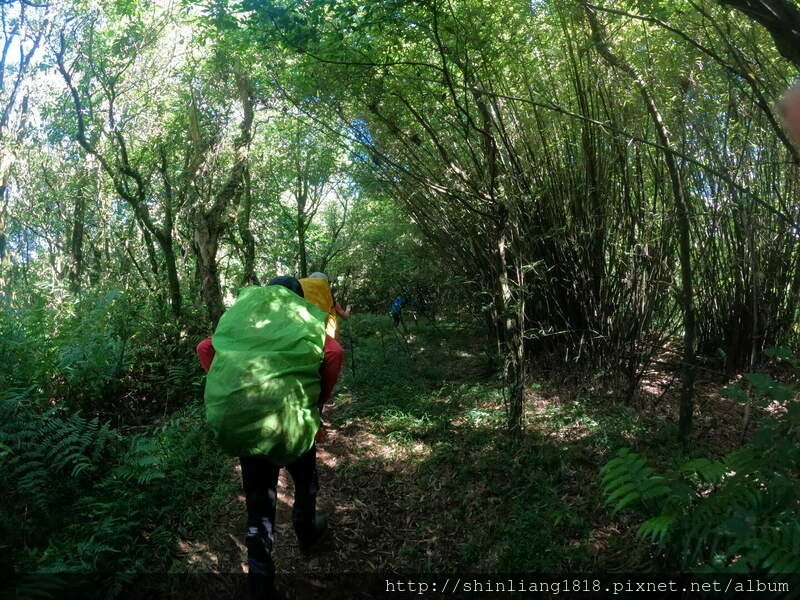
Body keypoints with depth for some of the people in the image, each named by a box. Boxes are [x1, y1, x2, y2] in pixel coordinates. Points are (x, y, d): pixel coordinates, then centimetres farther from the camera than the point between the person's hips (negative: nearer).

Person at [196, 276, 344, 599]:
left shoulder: (241, 314, 20)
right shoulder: (303, 318, 10)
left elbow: (205, 349, 14)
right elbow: (333, 353, -7)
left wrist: (227, 389, 14)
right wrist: (320, 400, 4)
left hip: (235, 414, 3)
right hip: (286, 412, -2)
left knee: (258, 495, 16)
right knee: (304, 475, 27)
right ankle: (307, 532, 49)